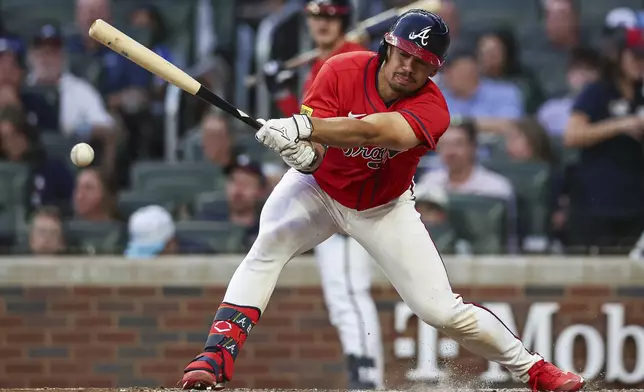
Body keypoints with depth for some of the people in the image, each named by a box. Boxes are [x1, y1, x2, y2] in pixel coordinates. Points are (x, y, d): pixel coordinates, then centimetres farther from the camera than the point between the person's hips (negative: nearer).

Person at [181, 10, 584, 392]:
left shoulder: (431, 109, -27)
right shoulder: (342, 71, -22)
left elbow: (375, 131, -48)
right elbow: (312, 156, -28)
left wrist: (303, 127, -61)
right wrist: (304, 153, -53)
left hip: (384, 208, 0)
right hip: (319, 188, 1)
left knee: (443, 311, -6)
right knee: (268, 246, -30)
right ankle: (217, 356, -30)